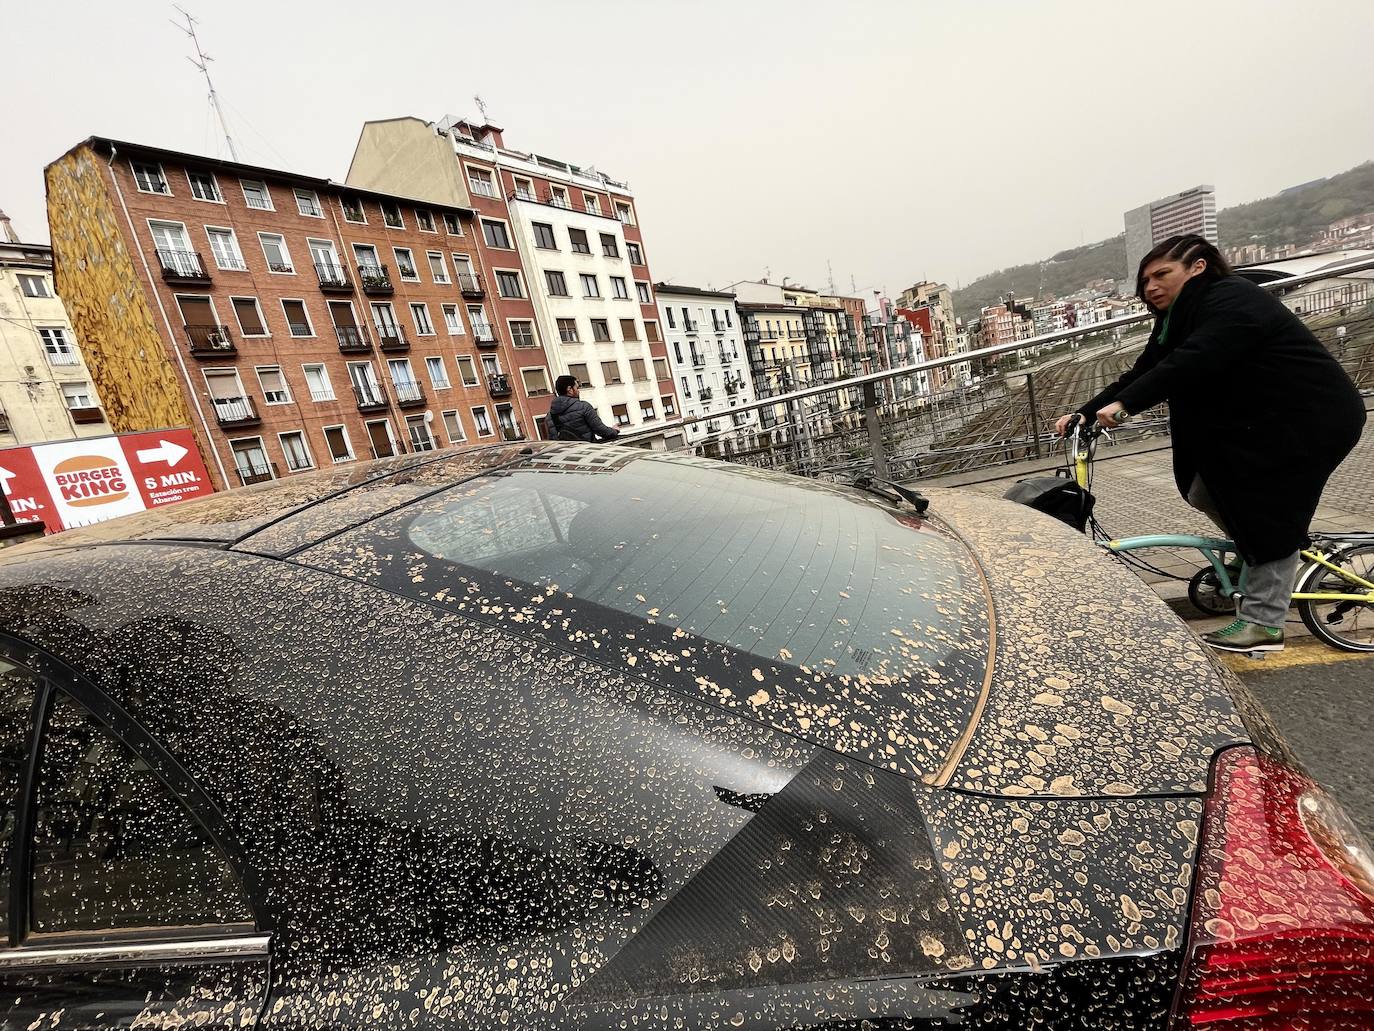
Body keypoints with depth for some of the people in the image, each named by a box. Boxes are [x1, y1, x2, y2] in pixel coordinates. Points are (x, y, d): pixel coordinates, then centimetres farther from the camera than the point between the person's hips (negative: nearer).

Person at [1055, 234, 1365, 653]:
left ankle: (1263, 623, 3)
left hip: (1310, 420, -9)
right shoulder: (1178, 319, 7)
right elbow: (1142, 372, -1)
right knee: (1204, 493, 3)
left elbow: (1189, 364, -38)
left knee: (1270, 517, -6)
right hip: (1255, 421, 9)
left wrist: (1123, 405, -45)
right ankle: (1257, 556, 26)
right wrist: (1084, 413, -12)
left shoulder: (1234, 301, -22)